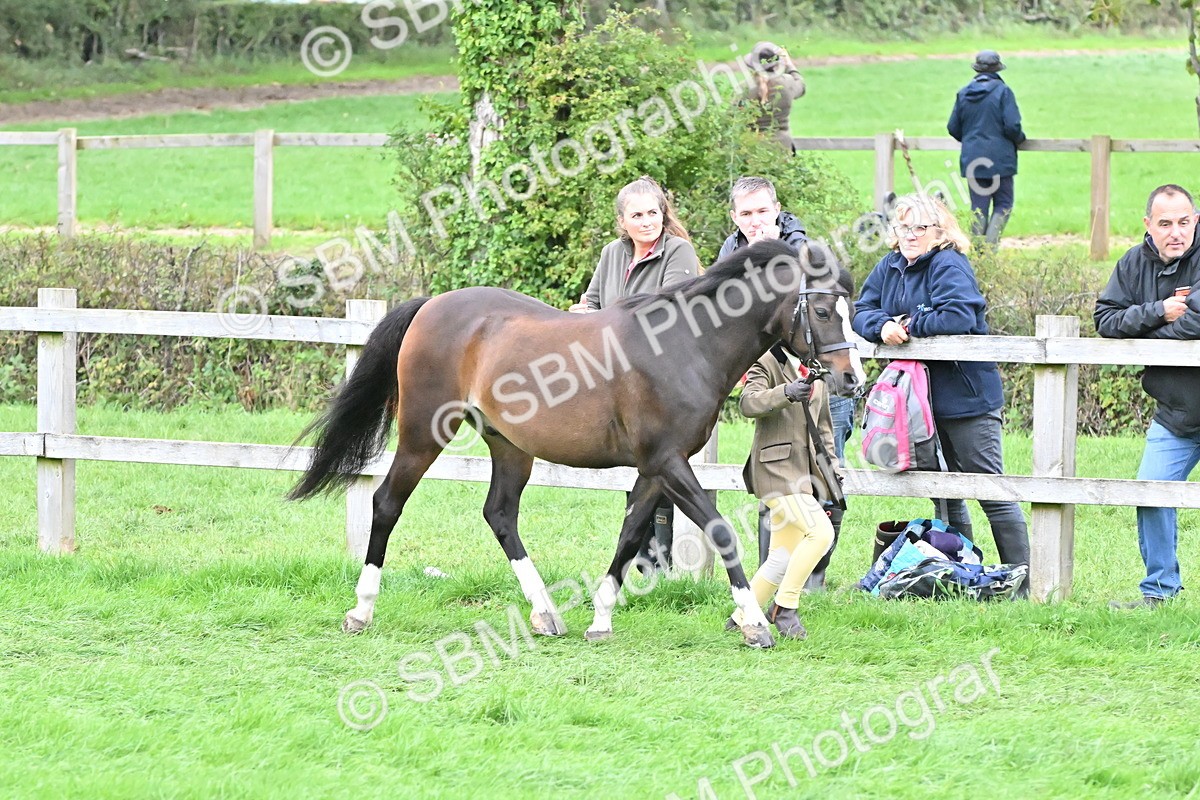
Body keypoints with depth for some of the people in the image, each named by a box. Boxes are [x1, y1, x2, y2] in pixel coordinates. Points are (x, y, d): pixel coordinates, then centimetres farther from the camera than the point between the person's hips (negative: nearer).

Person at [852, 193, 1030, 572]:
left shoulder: (948, 266, -13)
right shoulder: (890, 267, 10)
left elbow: (958, 317, -27)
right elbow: (861, 312, 6)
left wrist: (908, 326, -17)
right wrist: (882, 326, -16)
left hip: (965, 395, -8)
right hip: (920, 396, 8)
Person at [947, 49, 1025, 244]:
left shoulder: (963, 93, 5)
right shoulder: (1002, 91, -9)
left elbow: (953, 128, 10)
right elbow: (1012, 126, -14)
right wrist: (1020, 138, 8)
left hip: (972, 160, 4)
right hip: (999, 159, -4)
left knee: (978, 208, 8)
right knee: (1003, 204, 5)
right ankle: (991, 243, -11)